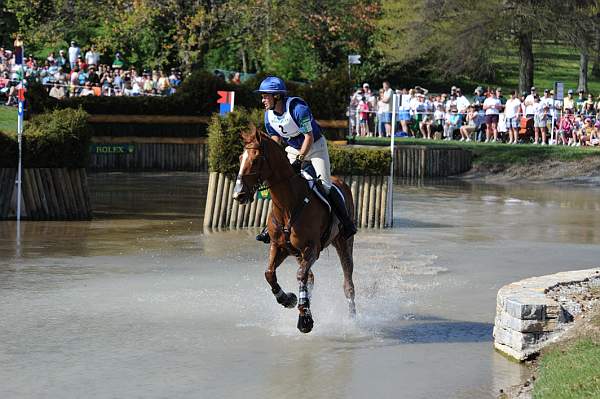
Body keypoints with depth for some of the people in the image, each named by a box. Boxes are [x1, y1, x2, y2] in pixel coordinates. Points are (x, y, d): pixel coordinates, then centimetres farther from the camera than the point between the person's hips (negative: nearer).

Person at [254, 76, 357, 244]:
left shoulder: (298, 109, -31)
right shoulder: (269, 115, -10)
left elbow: (309, 137, -26)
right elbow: (275, 140, 2)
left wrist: (299, 160, -30)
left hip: (315, 146, -6)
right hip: (293, 149, 6)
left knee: (324, 186, -13)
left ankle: (347, 223, -1)